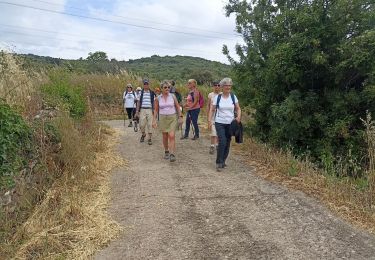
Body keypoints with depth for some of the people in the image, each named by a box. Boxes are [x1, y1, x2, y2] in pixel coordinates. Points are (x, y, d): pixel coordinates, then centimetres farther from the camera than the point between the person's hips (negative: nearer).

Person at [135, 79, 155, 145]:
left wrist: (154, 111, 3)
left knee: (150, 125, 0)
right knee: (141, 125, -1)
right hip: (142, 110, 1)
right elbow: (138, 102, 9)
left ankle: (149, 139, 9)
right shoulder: (141, 93, 7)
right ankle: (143, 134, 29)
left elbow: (154, 102, 8)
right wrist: (137, 111, 4)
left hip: (150, 110, 0)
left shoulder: (152, 93, 6)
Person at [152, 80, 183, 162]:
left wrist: (180, 117, 0)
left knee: (171, 136, -13)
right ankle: (166, 151, 29)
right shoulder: (158, 98, 0)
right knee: (165, 136, 9)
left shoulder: (173, 96, -1)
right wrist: (154, 120, 0)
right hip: (163, 118, 1)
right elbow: (156, 110, 6)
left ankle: (172, 154, -13)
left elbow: (178, 107, 5)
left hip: (172, 118, -1)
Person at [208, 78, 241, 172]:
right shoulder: (217, 97, -2)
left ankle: (223, 161, 25)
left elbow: (238, 108, 9)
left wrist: (238, 117, -9)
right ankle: (219, 163, -5)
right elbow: (212, 110, 1)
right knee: (222, 142, -16)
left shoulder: (233, 97, 4)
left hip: (230, 123, 3)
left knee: (227, 143, 8)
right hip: (219, 123, -3)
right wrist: (209, 120, -9)